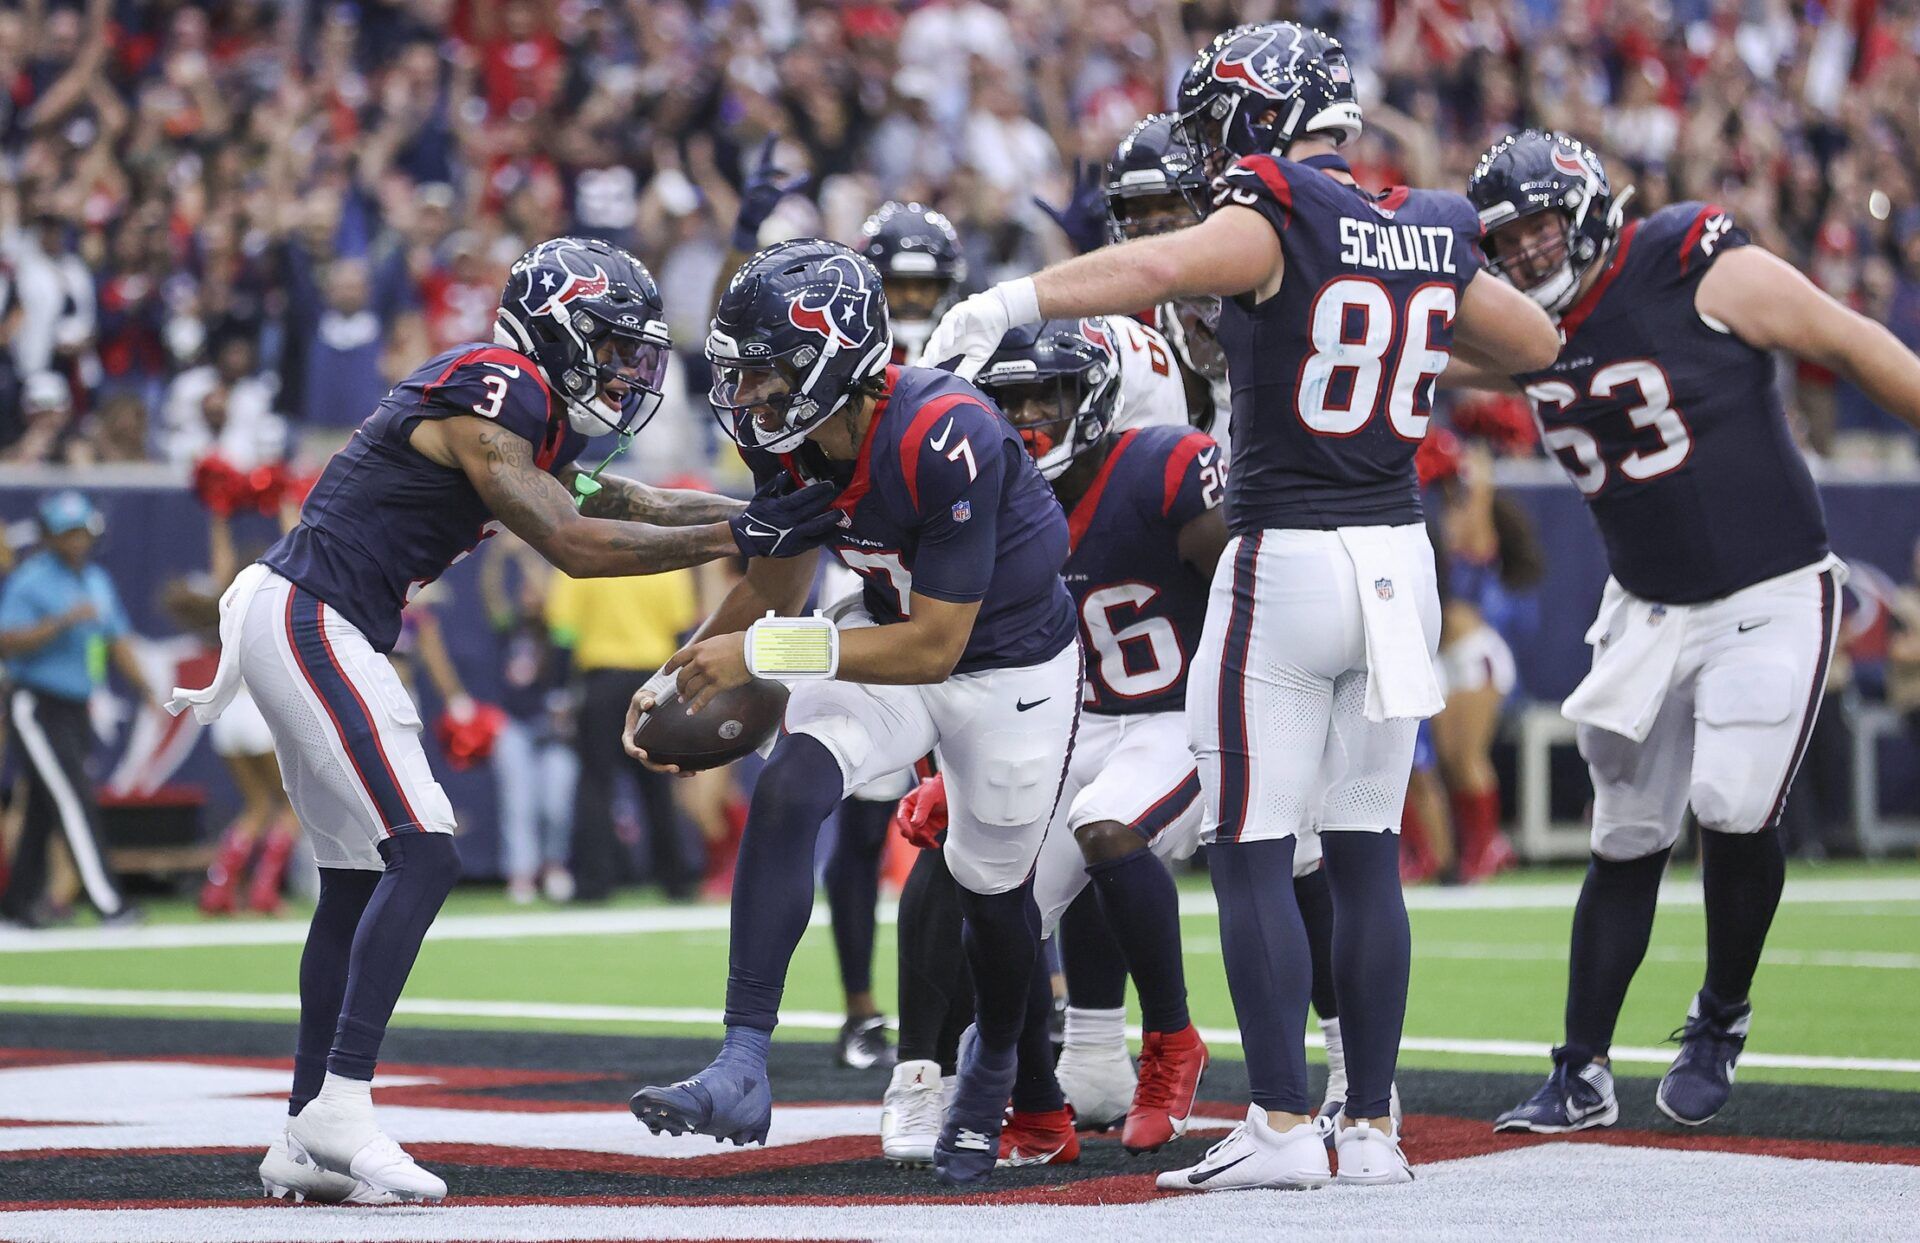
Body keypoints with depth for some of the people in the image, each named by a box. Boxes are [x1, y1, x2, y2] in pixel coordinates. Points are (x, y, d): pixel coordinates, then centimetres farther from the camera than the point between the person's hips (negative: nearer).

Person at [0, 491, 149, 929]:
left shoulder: (97, 581, 14)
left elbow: (117, 641, 19)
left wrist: (146, 690, 9)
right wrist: (63, 621, -29)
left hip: (77, 709, 7)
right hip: (38, 708, -7)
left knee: (44, 810, 11)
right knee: (75, 801, -14)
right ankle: (107, 902, -19)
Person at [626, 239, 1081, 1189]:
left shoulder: (948, 442, -38)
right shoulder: (784, 436, -16)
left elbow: (933, 648, -33)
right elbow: (777, 586, 2)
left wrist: (761, 655, -35)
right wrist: (682, 676, -11)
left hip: (1011, 665, -5)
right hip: (893, 636, 5)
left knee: (991, 891, 12)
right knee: (787, 793, -22)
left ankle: (992, 1067, 46)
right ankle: (741, 1073, -25)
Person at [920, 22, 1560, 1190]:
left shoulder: (1275, 222, -11)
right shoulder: (1431, 233, 8)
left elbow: (1159, 265, -31)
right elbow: (1537, 342, 23)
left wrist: (1013, 301, -34)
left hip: (1287, 564, -6)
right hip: (1399, 560, 6)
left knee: (1252, 856, -1)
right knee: (1367, 854, 11)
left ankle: (1284, 1125, -5)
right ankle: (1374, 1127, 12)